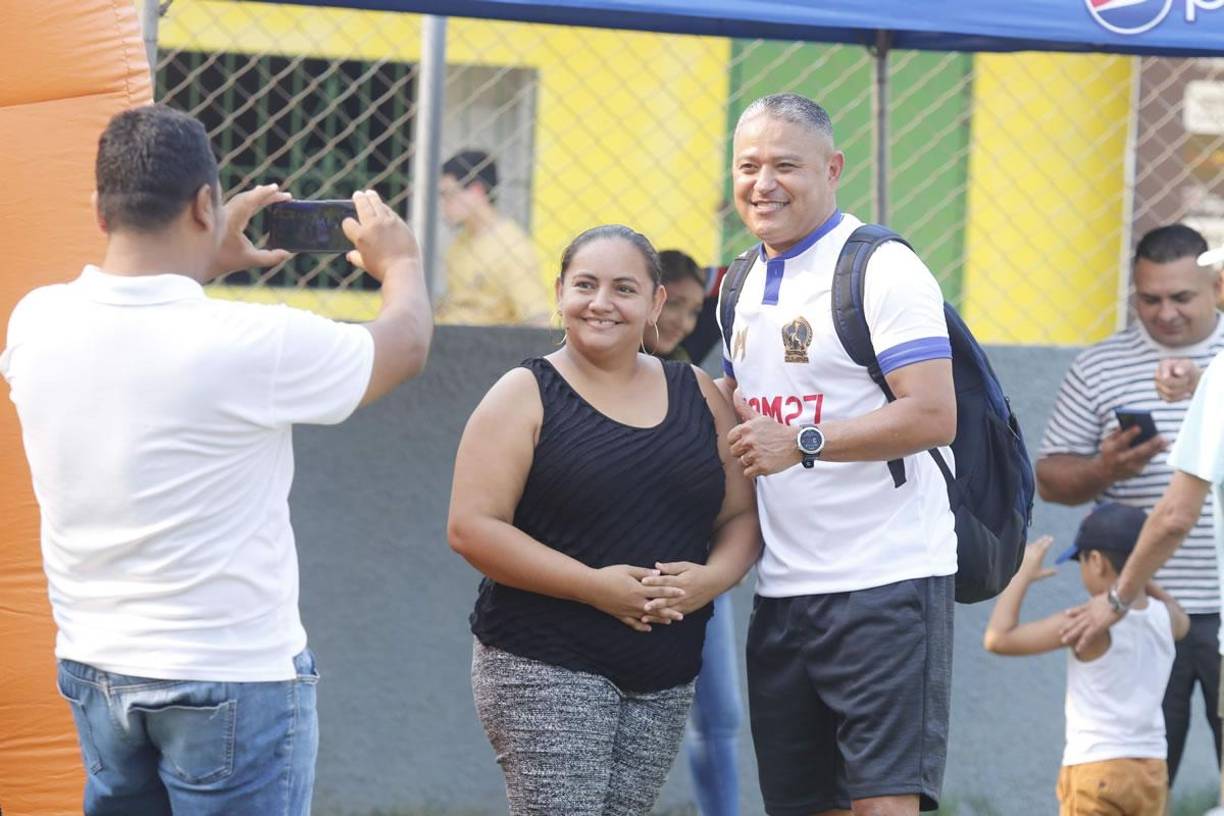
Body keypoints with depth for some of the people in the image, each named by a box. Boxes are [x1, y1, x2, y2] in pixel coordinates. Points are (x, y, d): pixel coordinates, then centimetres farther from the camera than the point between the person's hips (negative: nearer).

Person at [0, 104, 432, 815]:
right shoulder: (252, 345, -19)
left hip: (95, 669, 6)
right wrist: (401, 262, 22)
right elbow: (407, 343, 1)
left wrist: (206, 262, 30)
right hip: (234, 677, -6)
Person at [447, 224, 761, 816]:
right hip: (542, 668, -5)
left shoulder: (697, 395, 12)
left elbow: (741, 515, 14)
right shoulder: (525, 396, -1)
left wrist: (711, 577, -9)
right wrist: (593, 585, -17)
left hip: (665, 676, 5)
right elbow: (471, 527, -9)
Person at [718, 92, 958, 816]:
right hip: (784, 591, 8)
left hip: (885, 586, -8)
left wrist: (804, 442, -23)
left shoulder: (881, 269, -9)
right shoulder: (746, 284, 16)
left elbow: (934, 415, -19)